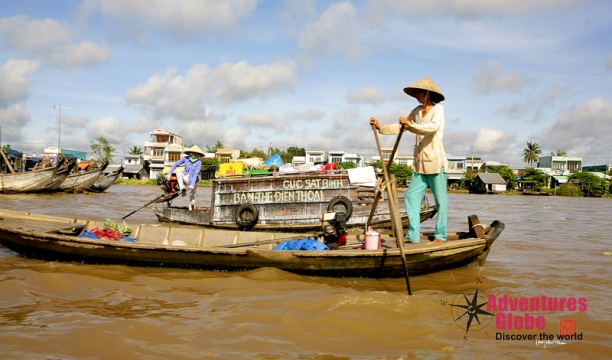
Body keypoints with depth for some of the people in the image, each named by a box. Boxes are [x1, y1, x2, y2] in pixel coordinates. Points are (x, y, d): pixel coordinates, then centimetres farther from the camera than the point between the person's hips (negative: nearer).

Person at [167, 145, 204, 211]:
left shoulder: (199, 163, -18)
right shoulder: (185, 158, -10)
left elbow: (196, 174, -25)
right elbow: (176, 164, -4)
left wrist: (192, 184, -34)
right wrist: (169, 174, -10)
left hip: (192, 181, -2)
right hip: (185, 178, 2)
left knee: (192, 197, 1)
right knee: (178, 173, -30)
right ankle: (182, 189, -32)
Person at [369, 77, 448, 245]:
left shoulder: (438, 109, -7)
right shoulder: (417, 111, 12)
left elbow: (432, 127, -25)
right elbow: (400, 127, 13)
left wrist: (409, 124, -26)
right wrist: (380, 127, 2)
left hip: (435, 161, -7)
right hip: (420, 163, 7)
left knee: (440, 199, 2)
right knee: (411, 197, 4)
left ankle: (440, 235, 10)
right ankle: (413, 235, 9)